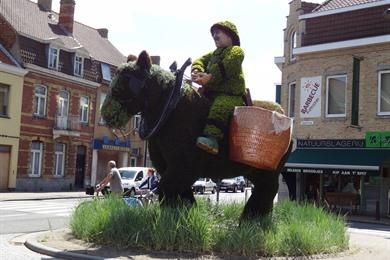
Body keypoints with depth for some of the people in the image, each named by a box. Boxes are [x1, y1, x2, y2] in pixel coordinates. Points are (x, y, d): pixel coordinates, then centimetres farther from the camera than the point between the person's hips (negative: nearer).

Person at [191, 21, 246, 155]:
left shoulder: (236, 51, 5)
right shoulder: (213, 54, 33)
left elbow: (226, 67, -13)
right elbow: (201, 60, 18)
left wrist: (210, 77, -23)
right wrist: (196, 71, -6)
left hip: (229, 94, -9)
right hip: (209, 93, 9)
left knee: (219, 107, -35)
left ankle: (212, 136, -51)